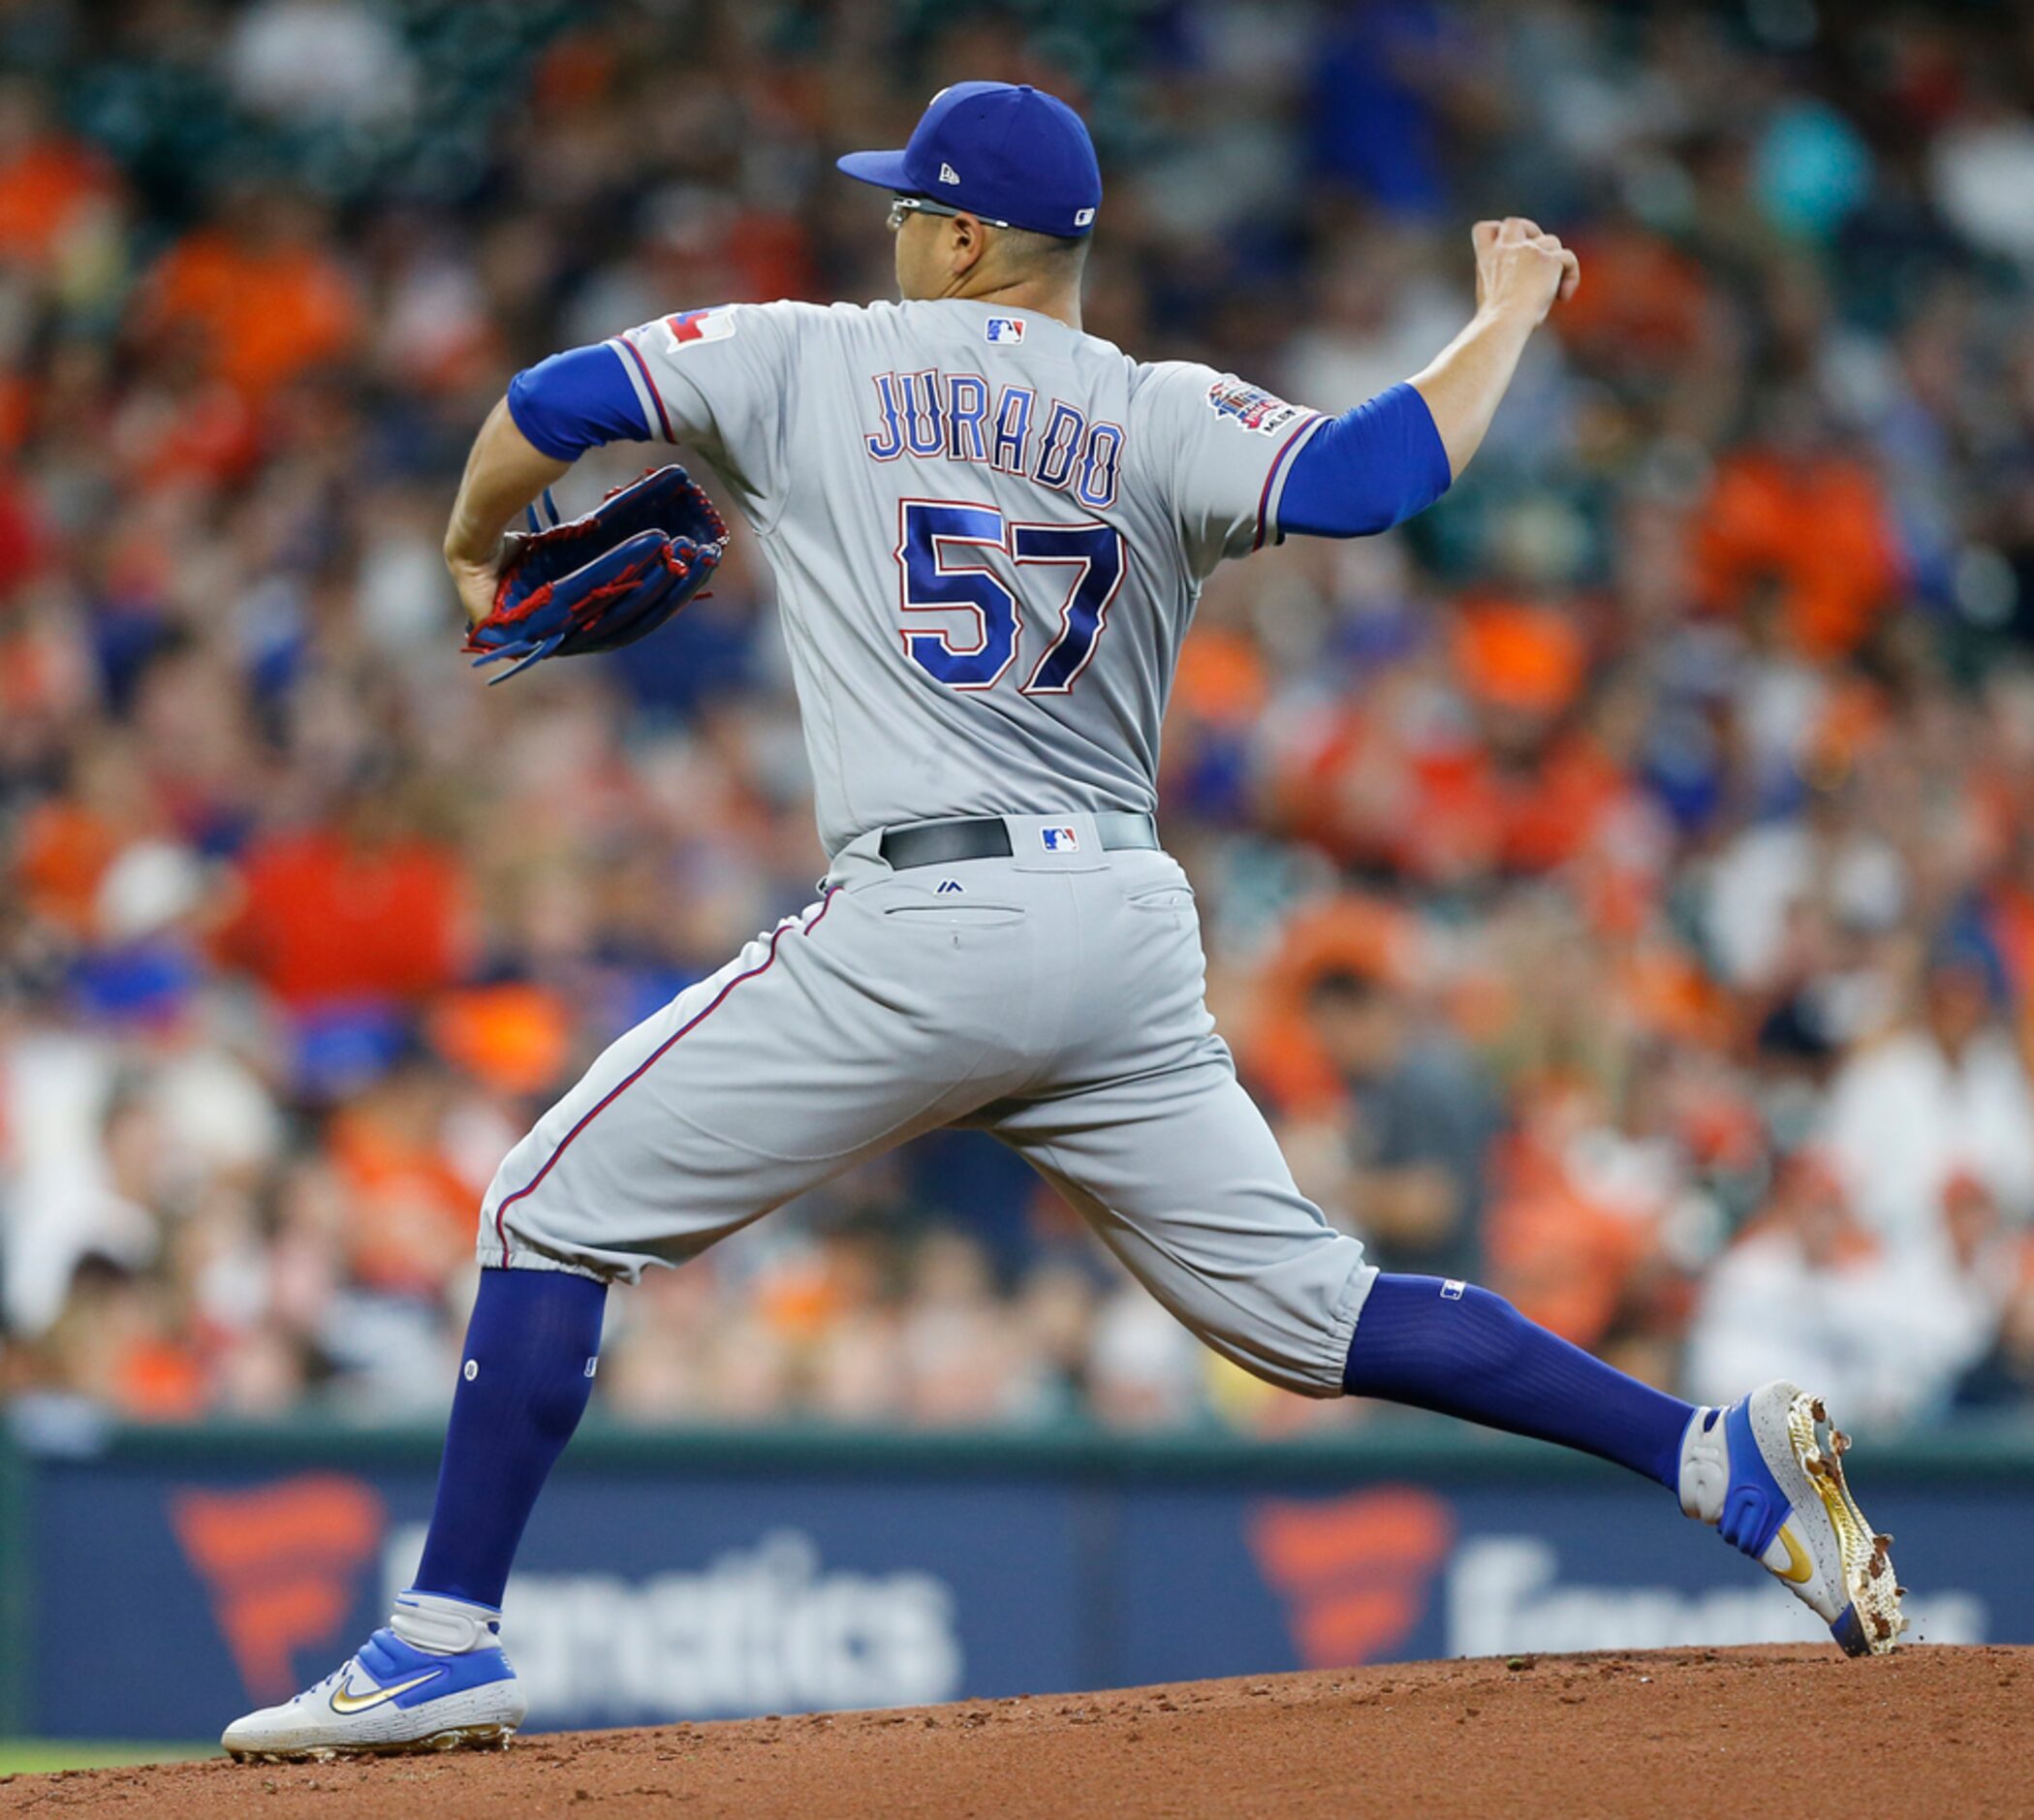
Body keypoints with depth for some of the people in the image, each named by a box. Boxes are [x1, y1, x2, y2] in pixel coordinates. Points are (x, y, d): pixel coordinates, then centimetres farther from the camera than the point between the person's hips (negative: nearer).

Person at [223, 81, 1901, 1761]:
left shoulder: (813, 363, 5)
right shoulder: (1166, 424, 7)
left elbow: (552, 405, 6)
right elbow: (1369, 476, -10)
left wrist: (477, 549, 27)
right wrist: (1509, 311, 8)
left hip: (922, 929, -4)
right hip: (1127, 943, 4)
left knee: (555, 1214, 6)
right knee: (1303, 1304, 11)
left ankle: (445, 1640, -1)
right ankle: (1720, 1455, -1)